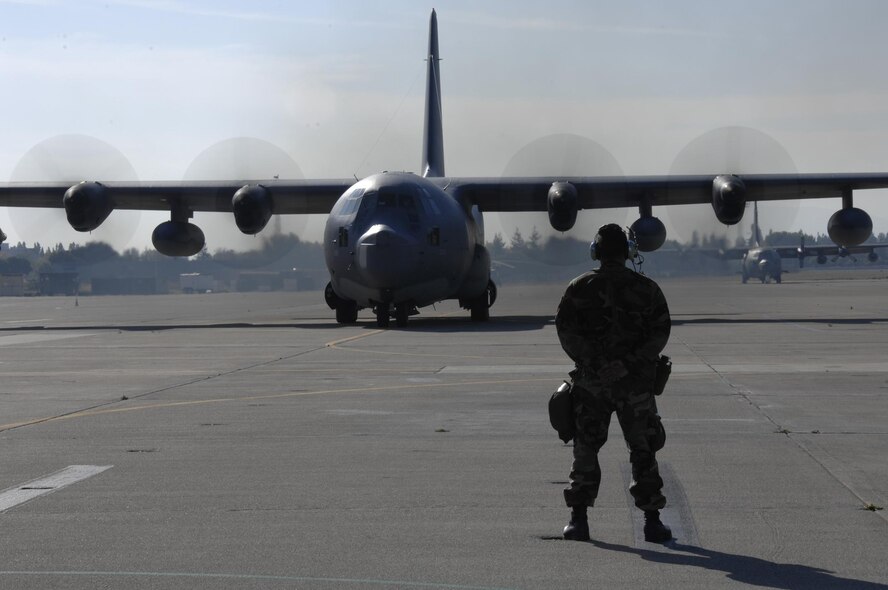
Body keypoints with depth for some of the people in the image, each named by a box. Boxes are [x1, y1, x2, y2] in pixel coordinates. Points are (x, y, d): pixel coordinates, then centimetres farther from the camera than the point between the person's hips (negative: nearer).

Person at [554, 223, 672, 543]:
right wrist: (632, 363, -8)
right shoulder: (646, 288, 0)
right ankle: (652, 521, 5)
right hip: (636, 383, 0)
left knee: (585, 448, 10)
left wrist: (588, 362, -6)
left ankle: (578, 519, 10)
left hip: (590, 381, 1)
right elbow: (660, 332, -6)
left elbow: (565, 329, -6)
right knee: (643, 450, 6)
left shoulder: (579, 288, 1)